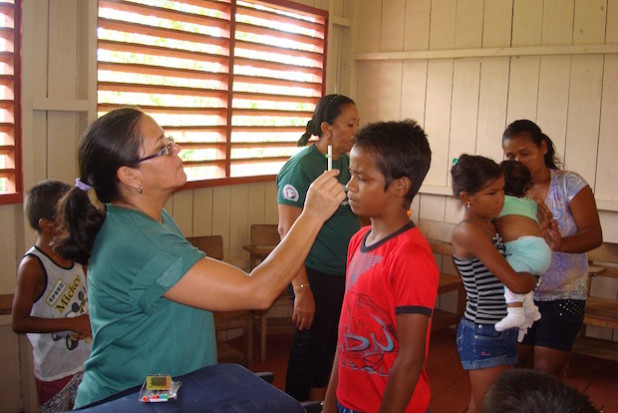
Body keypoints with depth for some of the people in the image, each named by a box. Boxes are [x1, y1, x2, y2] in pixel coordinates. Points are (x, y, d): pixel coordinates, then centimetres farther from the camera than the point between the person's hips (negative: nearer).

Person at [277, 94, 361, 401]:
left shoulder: (348, 161, 5)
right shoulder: (301, 166, -16)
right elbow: (287, 230, -19)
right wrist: (301, 289, -21)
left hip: (348, 272, 7)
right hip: (316, 274, -7)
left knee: (331, 343, 18)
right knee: (310, 345, 7)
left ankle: (318, 402, 36)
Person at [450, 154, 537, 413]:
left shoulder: (490, 224, 6)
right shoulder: (468, 232, -21)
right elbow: (517, 283, -23)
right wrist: (534, 276, -2)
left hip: (502, 331, 8)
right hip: (484, 335, -8)